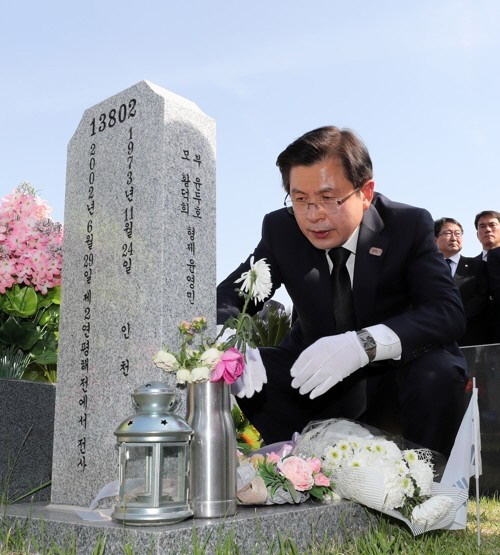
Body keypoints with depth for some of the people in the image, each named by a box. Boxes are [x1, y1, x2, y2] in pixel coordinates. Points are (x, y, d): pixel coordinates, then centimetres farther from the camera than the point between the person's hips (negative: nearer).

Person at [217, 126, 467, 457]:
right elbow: (229, 295, -6)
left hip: (395, 374, -1)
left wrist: (363, 343, -42)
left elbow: (449, 312, -24)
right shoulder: (280, 229, -9)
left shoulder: (409, 225, -14)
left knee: (440, 371, -33)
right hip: (316, 379, 2)